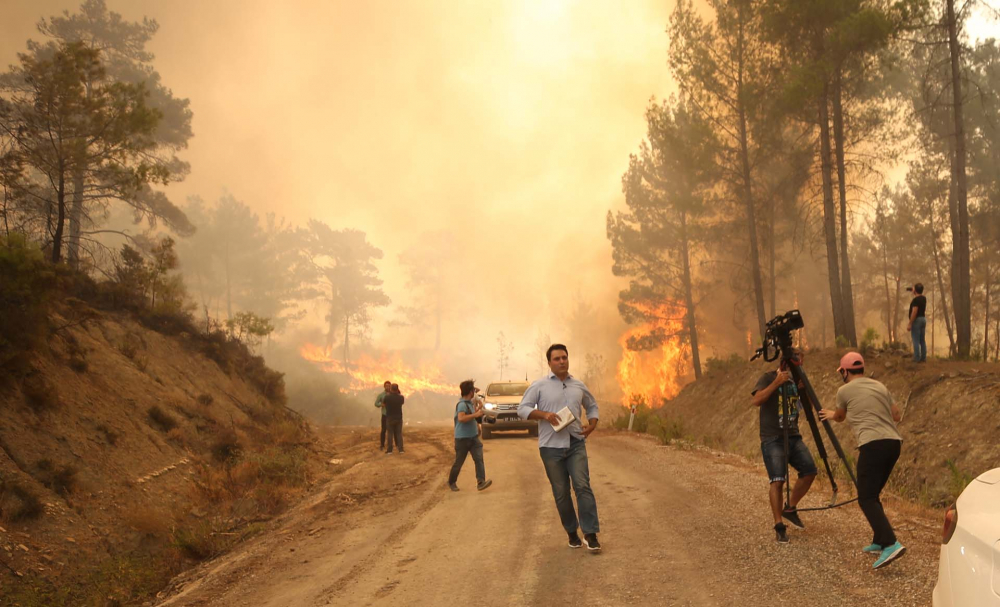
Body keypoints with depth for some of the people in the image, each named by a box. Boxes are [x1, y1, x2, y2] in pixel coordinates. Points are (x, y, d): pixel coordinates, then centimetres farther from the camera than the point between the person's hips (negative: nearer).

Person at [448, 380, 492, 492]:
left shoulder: (470, 403, 10)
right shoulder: (462, 404, -17)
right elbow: (461, 418, -34)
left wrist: (478, 409, 15)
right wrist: (475, 414, -31)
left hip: (473, 437, 7)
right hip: (462, 438, -7)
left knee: (479, 459, -11)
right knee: (459, 462, 5)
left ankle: (481, 482, -20)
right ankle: (451, 482, 24)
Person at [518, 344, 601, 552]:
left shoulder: (579, 386, 9)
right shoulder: (539, 385, -1)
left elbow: (592, 406, 24)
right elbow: (522, 409, -3)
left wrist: (592, 425, 5)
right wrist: (544, 414, -19)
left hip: (576, 444, 1)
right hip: (551, 446, -1)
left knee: (583, 486, -12)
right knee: (561, 493, 4)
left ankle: (590, 533, -9)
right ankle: (572, 532, 19)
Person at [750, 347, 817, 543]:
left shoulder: (796, 380, 13)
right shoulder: (768, 378, -5)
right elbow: (756, 400, -19)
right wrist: (776, 383, -25)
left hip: (793, 436, 6)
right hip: (772, 439, -6)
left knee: (809, 471, -5)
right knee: (778, 480, -13)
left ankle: (790, 508, 16)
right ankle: (779, 526, -6)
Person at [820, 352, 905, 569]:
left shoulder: (845, 390, 6)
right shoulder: (880, 386, 19)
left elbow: (840, 417, 25)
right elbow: (897, 416, 21)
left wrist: (831, 414, 48)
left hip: (873, 445, -7)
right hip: (894, 442, 7)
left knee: (866, 499, -8)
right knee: (872, 494, 20)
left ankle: (891, 544, -24)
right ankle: (879, 541, 20)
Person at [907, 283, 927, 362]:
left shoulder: (916, 300, -18)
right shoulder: (923, 298, 10)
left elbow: (914, 312, -23)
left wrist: (909, 324, -20)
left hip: (917, 320, -9)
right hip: (923, 319, 9)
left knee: (916, 341, -6)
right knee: (922, 340, 10)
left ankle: (917, 359, -6)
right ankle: (923, 358, 11)